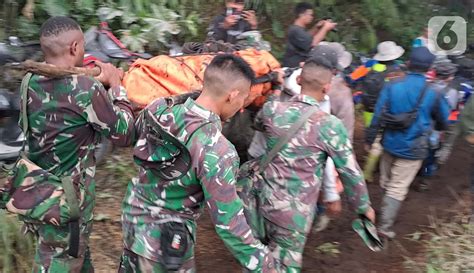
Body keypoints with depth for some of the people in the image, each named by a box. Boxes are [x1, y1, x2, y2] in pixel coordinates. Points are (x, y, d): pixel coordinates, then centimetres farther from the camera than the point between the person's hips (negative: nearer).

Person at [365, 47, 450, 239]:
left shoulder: (392, 86, -10)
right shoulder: (432, 93, -13)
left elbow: (377, 116, -8)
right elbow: (443, 121, 4)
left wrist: (369, 140, 2)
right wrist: (435, 127, 27)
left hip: (390, 143, 3)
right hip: (413, 149, -3)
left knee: (386, 181, 23)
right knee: (398, 187, 5)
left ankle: (387, 212, 43)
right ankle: (385, 226, 4)